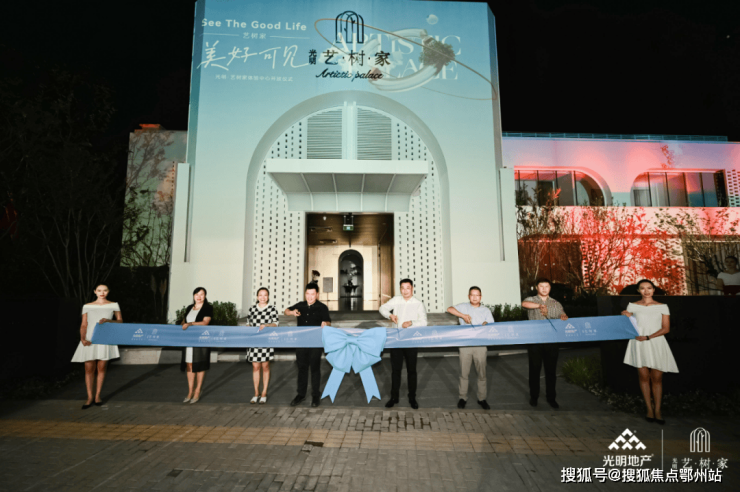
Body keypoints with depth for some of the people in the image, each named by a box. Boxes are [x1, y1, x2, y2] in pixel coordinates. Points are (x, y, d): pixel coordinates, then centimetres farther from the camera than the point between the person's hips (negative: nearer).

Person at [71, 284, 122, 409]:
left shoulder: (114, 305, 7)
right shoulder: (87, 306, 9)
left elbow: (120, 321, 7)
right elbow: (83, 325, 7)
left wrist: (108, 320, -12)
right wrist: (82, 339, -9)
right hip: (90, 340, 1)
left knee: (101, 368, 4)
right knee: (89, 369, 0)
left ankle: (97, 396, 17)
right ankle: (90, 397, 11)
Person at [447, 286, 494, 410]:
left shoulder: (486, 311, 11)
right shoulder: (464, 307, 7)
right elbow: (449, 309, -6)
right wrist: (463, 315, -15)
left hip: (480, 345, 1)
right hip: (465, 344, -1)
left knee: (482, 373, 6)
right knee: (464, 373, 6)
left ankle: (482, 398, 20)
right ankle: (463, 397, 18)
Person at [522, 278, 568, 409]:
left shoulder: (556, 304, 13)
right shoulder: (531, 300, 2)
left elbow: (563, 317, 6)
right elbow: (524, 304, -20)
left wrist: (564, 318, -18)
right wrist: (539, 306, -36)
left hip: (551, 341, 2)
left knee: (551, 370, 8)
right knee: (534, 369, 6)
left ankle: (551, 397, 22)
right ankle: (534, 397, 19)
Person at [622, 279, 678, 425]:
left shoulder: (662, 307, 6)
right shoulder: (632, 306, 8)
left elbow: (666, 328, -1)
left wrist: (648, 337, -12)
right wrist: (625, 318, -12)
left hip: (656, 344, 0)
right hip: (639, 345, 1)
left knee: (657, 378, -1)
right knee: (644, 376, 1)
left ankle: (657, 410, 7)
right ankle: (649, 409, 9)